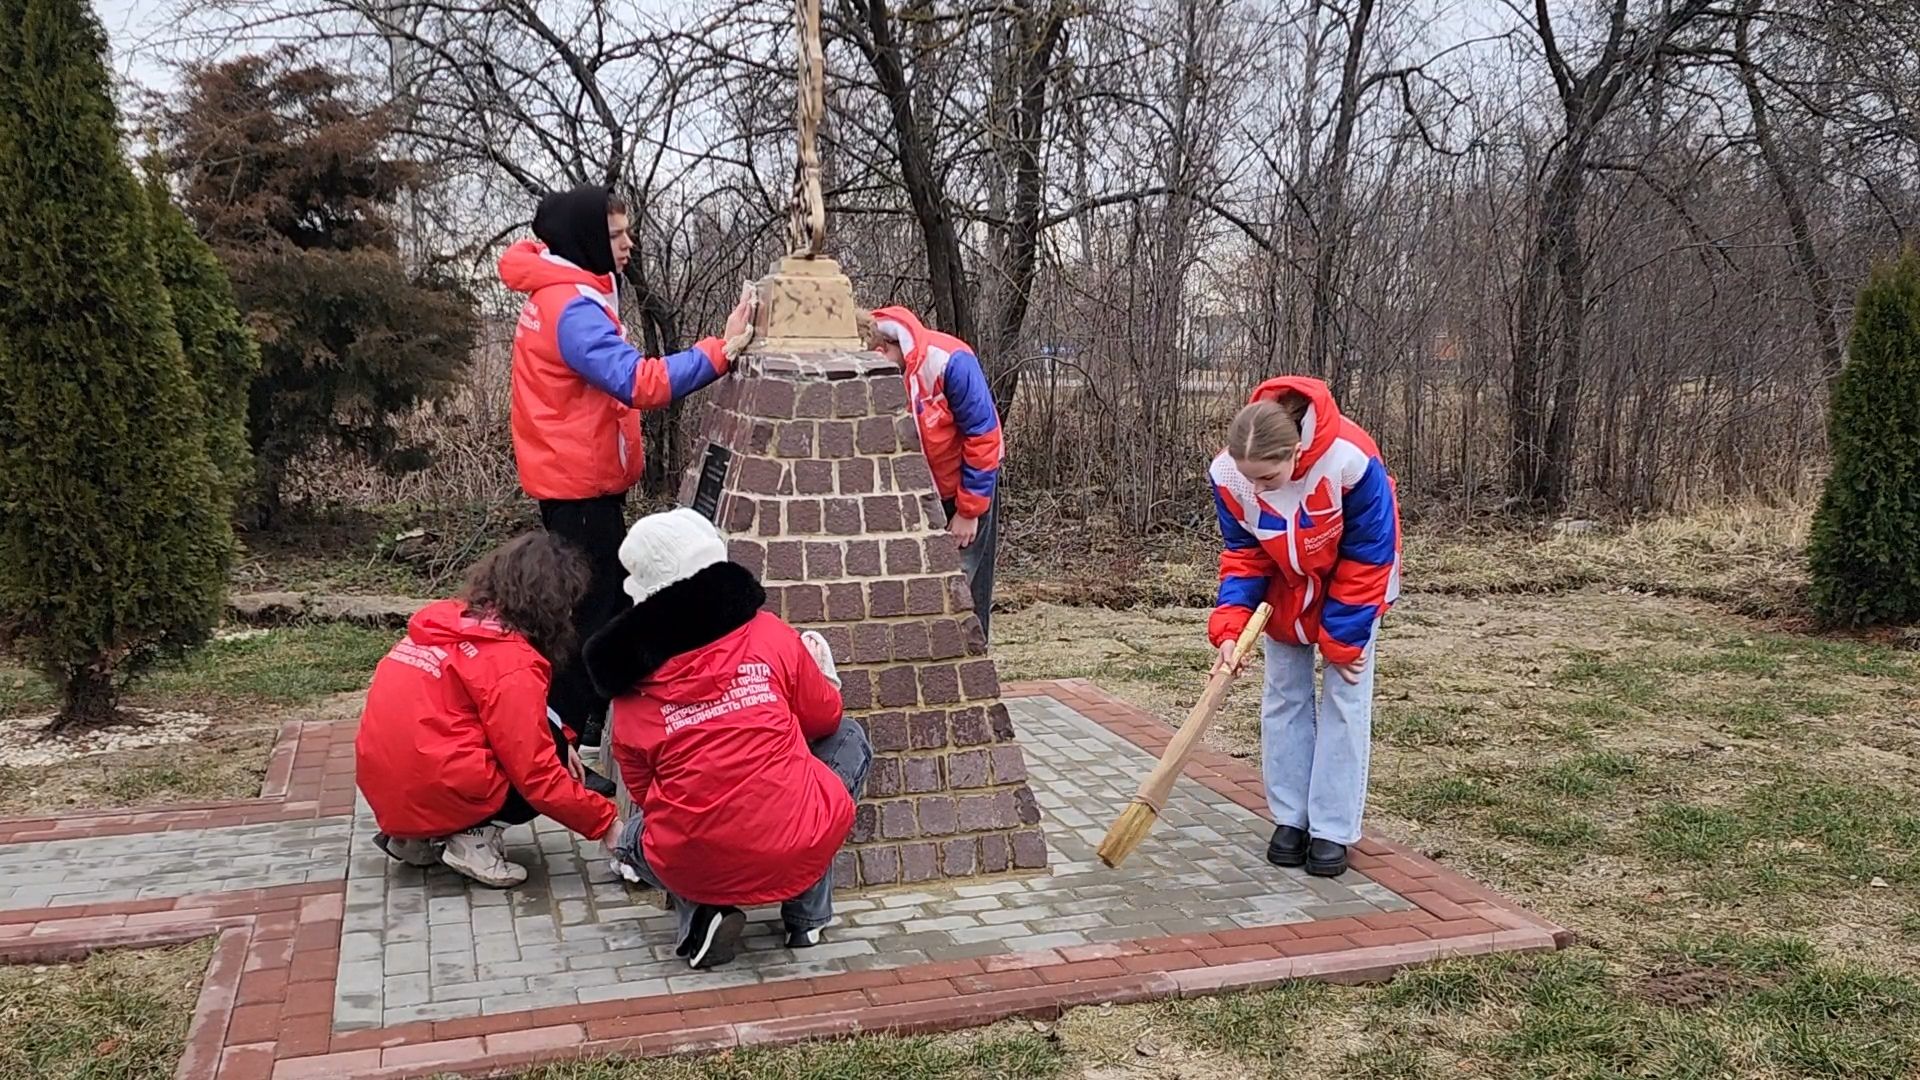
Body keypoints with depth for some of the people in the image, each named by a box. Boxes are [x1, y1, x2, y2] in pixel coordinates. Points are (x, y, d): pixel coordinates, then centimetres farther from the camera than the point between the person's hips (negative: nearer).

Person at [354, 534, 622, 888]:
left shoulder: (447, 619, 10)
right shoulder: (511, 661, -15)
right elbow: (539, 777, -13)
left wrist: (553, 742, 18)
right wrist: (607, 823, -3)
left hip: (382, 789, 8)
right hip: (433, 797, -8)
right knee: (555, 752, 10)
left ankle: (417, 838, 12)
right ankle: (475, 838, -6)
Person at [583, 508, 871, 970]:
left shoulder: (633, 687, 1)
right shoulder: (770, 635, -2)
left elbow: (642, 791, 12)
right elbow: (825, 718, 12)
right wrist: (822, 673, 33)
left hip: (691, 869, 2)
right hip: (799, 854, -2)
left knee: (633, 840, 37)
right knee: (849, 739, 25)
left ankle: (700, 912, 6)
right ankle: (808, 914, 20)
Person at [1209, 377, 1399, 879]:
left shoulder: (1351, 461, -40)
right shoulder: (1229, 475, -29)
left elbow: (1369, 554, -25)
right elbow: (1243, 553, -13)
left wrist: (1342, 639, -19)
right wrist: (1231, 625, -27)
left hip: (1351, 589, -3)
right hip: (1285, 590, 3)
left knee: (1344, 701, -2)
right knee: (1284, 698, 7)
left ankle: (1332, 831, 6)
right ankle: (1291, 818, 19)